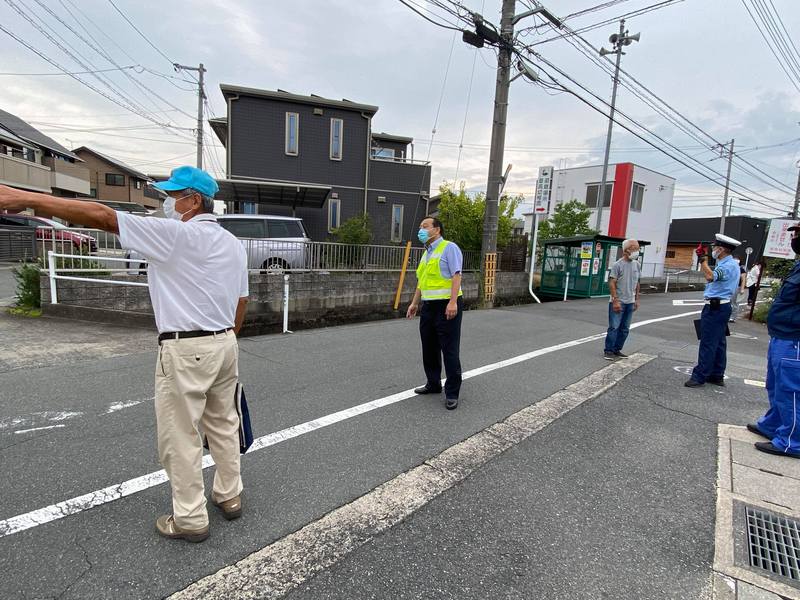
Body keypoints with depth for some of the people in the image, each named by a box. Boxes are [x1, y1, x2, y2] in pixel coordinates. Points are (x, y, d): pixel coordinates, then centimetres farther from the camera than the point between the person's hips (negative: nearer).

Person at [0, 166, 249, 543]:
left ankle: (190, 519, 19)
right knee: (223, 425, 19)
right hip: (225, 344, 8)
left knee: (180, 438, 6)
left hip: (186, 350, -8)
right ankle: (229, 496, 33)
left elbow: (102, 216, -16)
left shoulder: (177, 234, -13)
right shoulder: (233, 244, 10)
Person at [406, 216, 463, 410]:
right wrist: (414, 303, 19)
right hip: (428, 306, 9)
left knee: (450, 351, -3)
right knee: (429, 349, 15)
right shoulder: (426, 254, 18)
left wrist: (453, 302, -25)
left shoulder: (449, 248, -7)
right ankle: (433, 384, 30)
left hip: (446, 306, -9)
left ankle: (452, 393, 5)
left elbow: (456, 275, -16)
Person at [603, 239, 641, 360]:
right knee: (614, 327, -5)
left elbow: (637, 283, 16)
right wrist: (615, 300, -17)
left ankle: (617, 350, 20)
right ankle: (608, 351, 4)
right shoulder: (617, 265, -10)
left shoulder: (637, 265, 8)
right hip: (618, 302, -6)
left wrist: (637, 299, 13)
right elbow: (612, 283, -12)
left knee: (625, 329, 10)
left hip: (630, 302, 6)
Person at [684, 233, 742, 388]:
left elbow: (710, 277, -34)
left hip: (715, 307, -11)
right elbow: (712, 277, 27)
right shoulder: (727, 263, 17)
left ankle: (699, 376, -4)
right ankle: (717, 376, 21)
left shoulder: (728, 265, -17)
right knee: (718, 343, 14)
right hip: (720, 307, 11)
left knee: (708, 343, -8)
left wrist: (702, 258, -27)